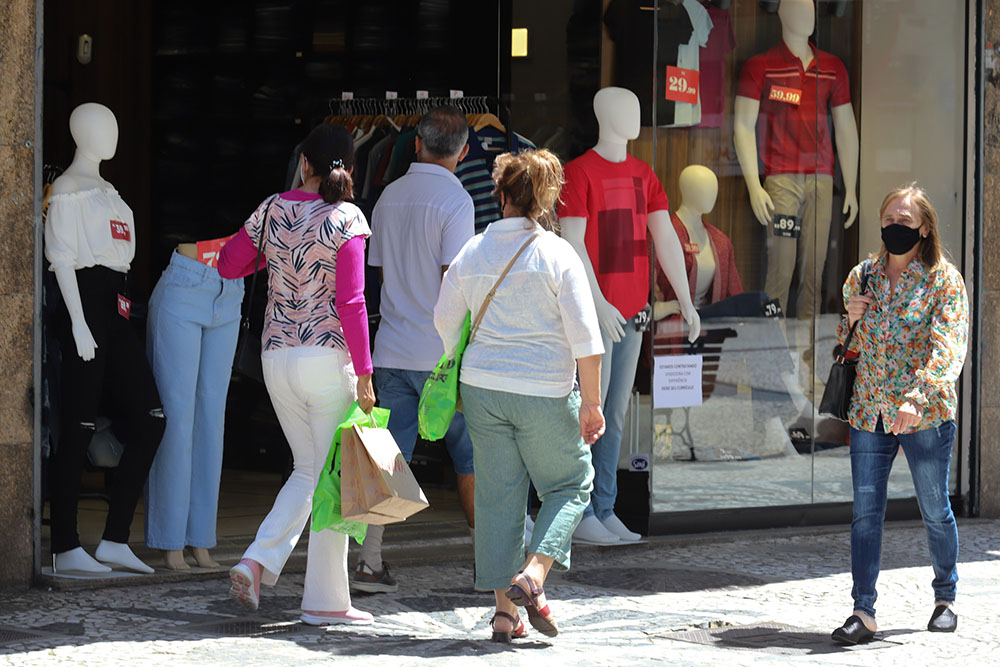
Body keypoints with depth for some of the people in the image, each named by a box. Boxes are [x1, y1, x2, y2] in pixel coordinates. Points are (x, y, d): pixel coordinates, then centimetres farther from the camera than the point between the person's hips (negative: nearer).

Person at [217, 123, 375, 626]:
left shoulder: (273, 210, 4)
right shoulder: (347, 218, -10)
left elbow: (228, 265, 14)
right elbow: (350, 302, -14)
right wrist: (364, 373, -10)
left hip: (276, 355, 5)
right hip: (328, 355, -5)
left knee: (307, 471, 18)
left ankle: (258, 561, -1)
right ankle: (325, 600, 5)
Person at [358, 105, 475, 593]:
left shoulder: (390, 197, 9)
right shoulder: (455, 200, -10)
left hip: (391, 350, 5)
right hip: (442, 352, -5)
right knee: (472, 459, 7)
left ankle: (369, 562, -5)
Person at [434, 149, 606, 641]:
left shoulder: (473, 253, 2)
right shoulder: (557, 254, -10)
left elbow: (445, 319, 12)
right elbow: (585, 336, -13)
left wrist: (464, 364, 31)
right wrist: (592, 401, -6)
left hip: (483, 388, 4)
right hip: (546, 392, -4)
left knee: (498, 494, 9)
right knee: (570, 485, 13)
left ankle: (504, 610, 8)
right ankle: (532, 576, -7)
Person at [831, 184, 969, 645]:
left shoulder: (944, 281, -5)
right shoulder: (861, 277, 10)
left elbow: (947, 348, -16)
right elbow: (845, 346, 20)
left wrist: (915, 399, -30)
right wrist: (849, 318, -3)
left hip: (925, 414, -3)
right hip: (869, 413, 4)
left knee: (935, 511, 7)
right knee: (865, 511, -4)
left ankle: (945, 599, 25)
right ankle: (863, 612, -5)